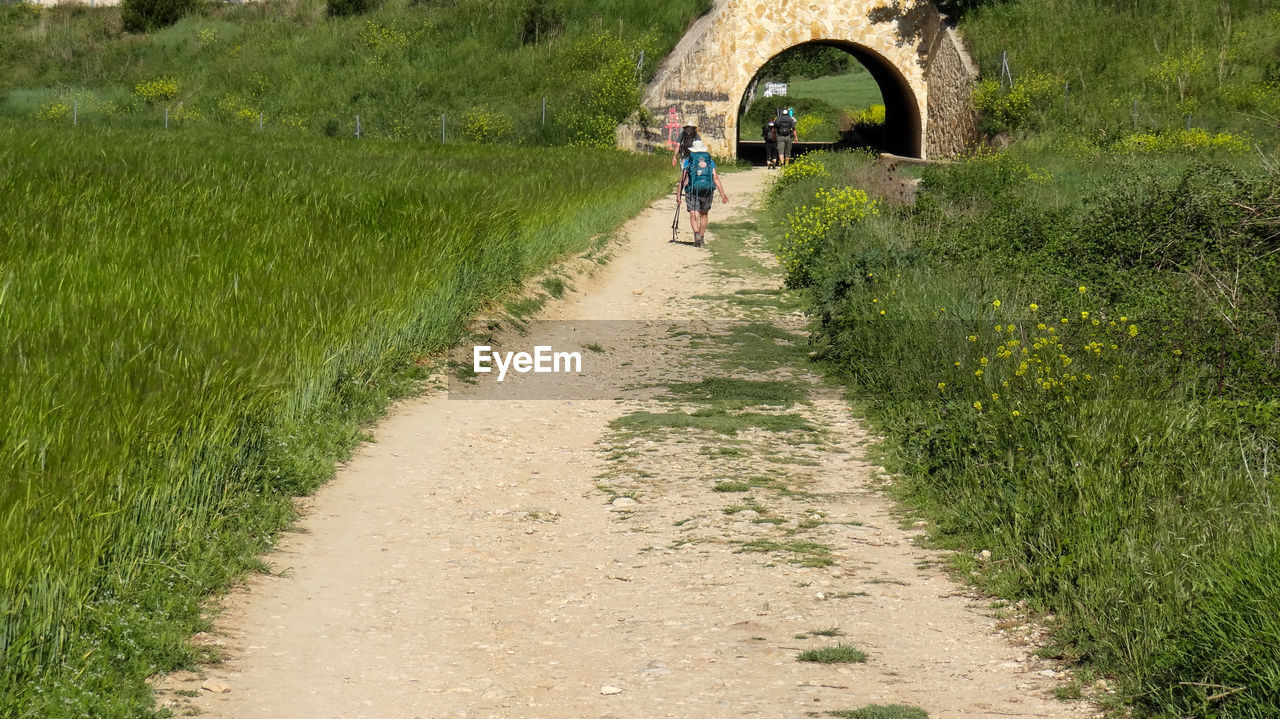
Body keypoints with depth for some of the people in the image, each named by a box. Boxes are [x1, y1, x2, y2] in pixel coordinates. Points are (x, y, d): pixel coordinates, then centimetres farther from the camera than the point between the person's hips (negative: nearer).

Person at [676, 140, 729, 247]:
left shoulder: (688, 161, 5)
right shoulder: (710, 161, 10)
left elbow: (683, 179, -2)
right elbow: (716, 178, 0)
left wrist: (678, 195, 0)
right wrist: (722, 194, -2)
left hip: (693, 191, -2)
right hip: (707, 191, 2)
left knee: (693, 215, -6)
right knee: (704, 214, 21)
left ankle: (696, 234, -32)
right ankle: (701, 238, 28)